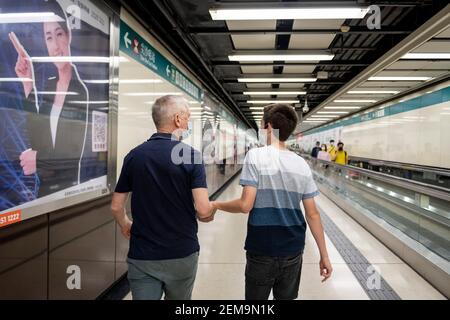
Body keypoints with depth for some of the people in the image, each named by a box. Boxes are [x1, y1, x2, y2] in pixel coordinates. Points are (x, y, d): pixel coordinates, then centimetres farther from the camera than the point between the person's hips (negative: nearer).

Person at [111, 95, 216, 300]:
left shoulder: (134, 156, -1)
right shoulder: (190, 155, -12)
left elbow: (116, 207, 3)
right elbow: (203, 210, -18)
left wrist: (125, 225, 24)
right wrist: (210, 215, 6)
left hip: (142, 255, 1)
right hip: (182, 254, -1)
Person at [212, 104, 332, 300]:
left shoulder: (255, 156, -12)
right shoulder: (302, 164, 1)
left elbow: (245, 205, -19)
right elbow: (312, 214, 0)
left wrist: (216, 205, -1)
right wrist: (324, 256, 7)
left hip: (261, 251, -4)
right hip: (293, 251, 4)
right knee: (286, 298, 20)